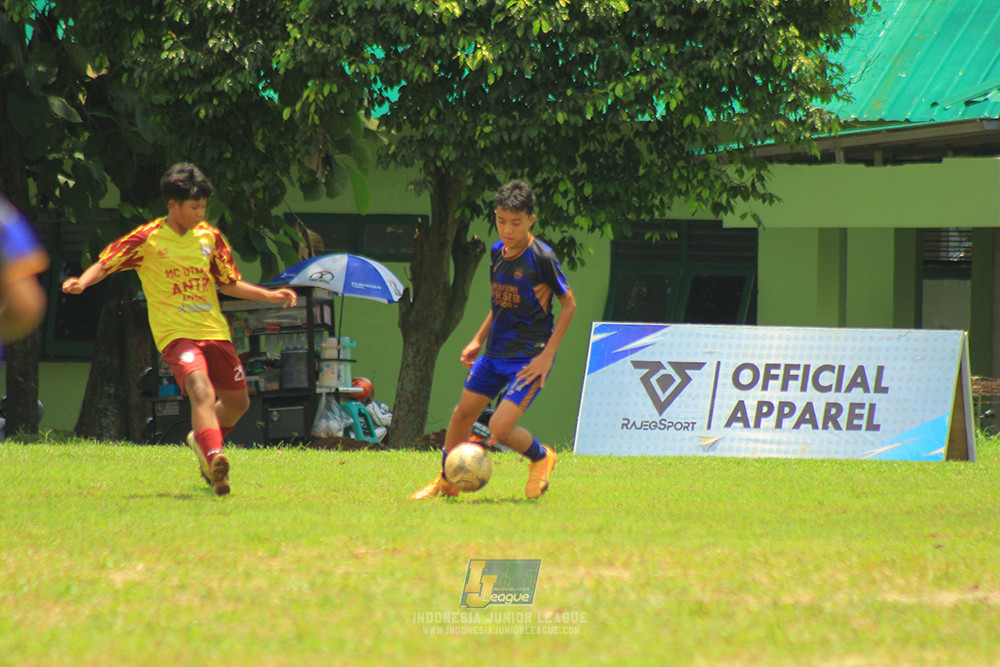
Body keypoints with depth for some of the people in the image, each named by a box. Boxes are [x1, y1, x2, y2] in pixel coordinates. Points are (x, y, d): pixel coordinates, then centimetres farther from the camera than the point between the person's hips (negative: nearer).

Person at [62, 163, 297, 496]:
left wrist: (270, 295, 11)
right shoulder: (148, 239, -5)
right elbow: (104, 264, -3)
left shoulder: (210, 236, 9)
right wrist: (82, 282, -23)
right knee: (201, 390, -30)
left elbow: (228, 283, 19)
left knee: (237, 401, 14)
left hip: (215, 331, 6)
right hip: (175, 332, -6)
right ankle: (214, 459, -44)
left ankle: (201, 439, 43)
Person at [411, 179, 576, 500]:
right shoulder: (497, 252, 4)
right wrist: (479, 339, 13)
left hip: (530, 359, -7)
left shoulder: (542, 258, -17)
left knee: (500, 428, -15)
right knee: (463, 414, 9)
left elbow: (569, 304, -11)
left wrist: (547, 356, -15)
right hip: (495, 353, 7)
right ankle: (446, 481, 29)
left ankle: (541, 458, 15)